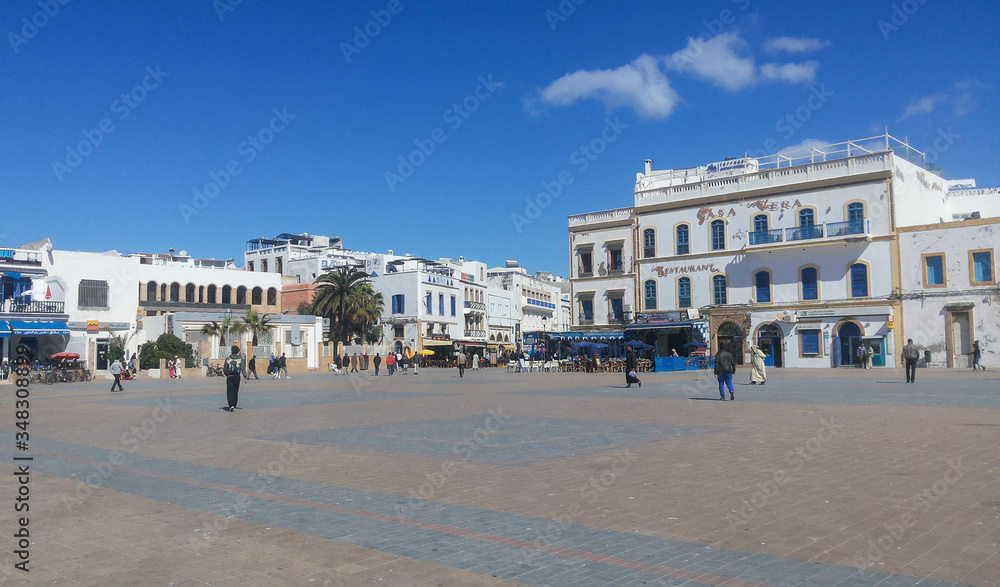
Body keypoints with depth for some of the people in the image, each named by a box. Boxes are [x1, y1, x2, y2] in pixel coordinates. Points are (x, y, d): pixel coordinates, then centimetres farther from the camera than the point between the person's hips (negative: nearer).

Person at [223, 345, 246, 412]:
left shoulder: (227, 358, 2)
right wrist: (245, 376, -10)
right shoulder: (240, 358, 0)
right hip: (237, 376, 1)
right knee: (236, 391, 13)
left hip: (229, 377, -1)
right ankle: (234, 406, 19)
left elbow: (225, 369, 7)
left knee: (230, 391, 0)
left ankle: (231, 406, -16)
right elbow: (243, 368, -9)